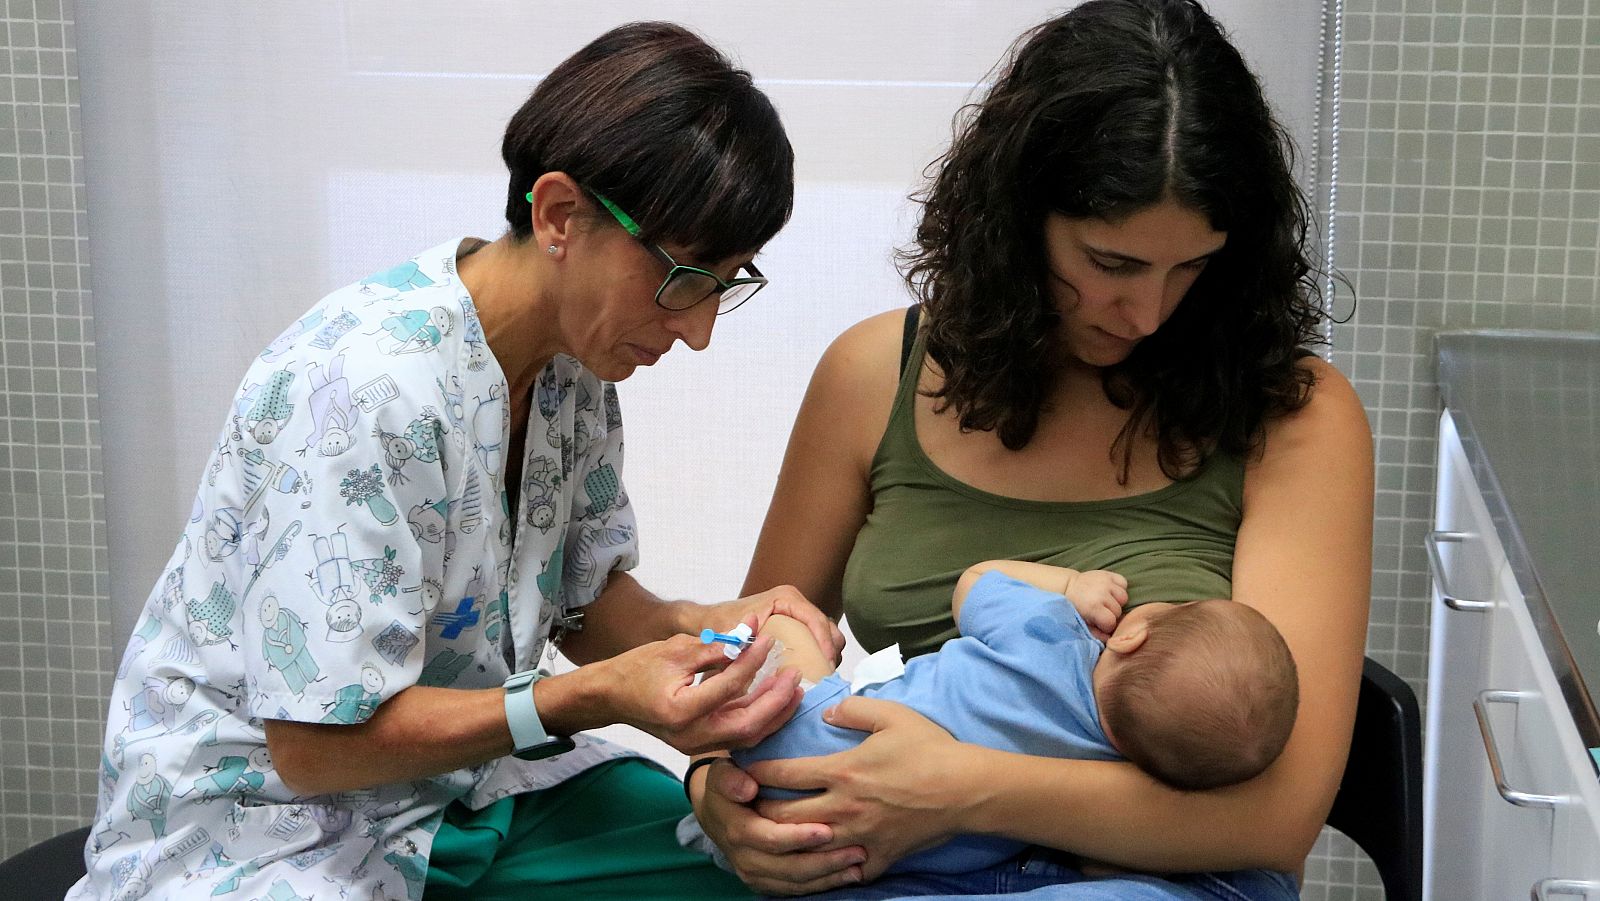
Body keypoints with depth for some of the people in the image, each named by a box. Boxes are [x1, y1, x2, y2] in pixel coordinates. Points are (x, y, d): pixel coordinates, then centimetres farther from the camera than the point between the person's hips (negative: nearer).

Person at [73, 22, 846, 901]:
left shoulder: (575, 360, -2)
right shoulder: (359, 387, -28)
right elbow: (316, 743, -24)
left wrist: (710, 624, -12)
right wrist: (593, 697, -32)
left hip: (466, 784, 7)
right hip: (269, 818, -7)